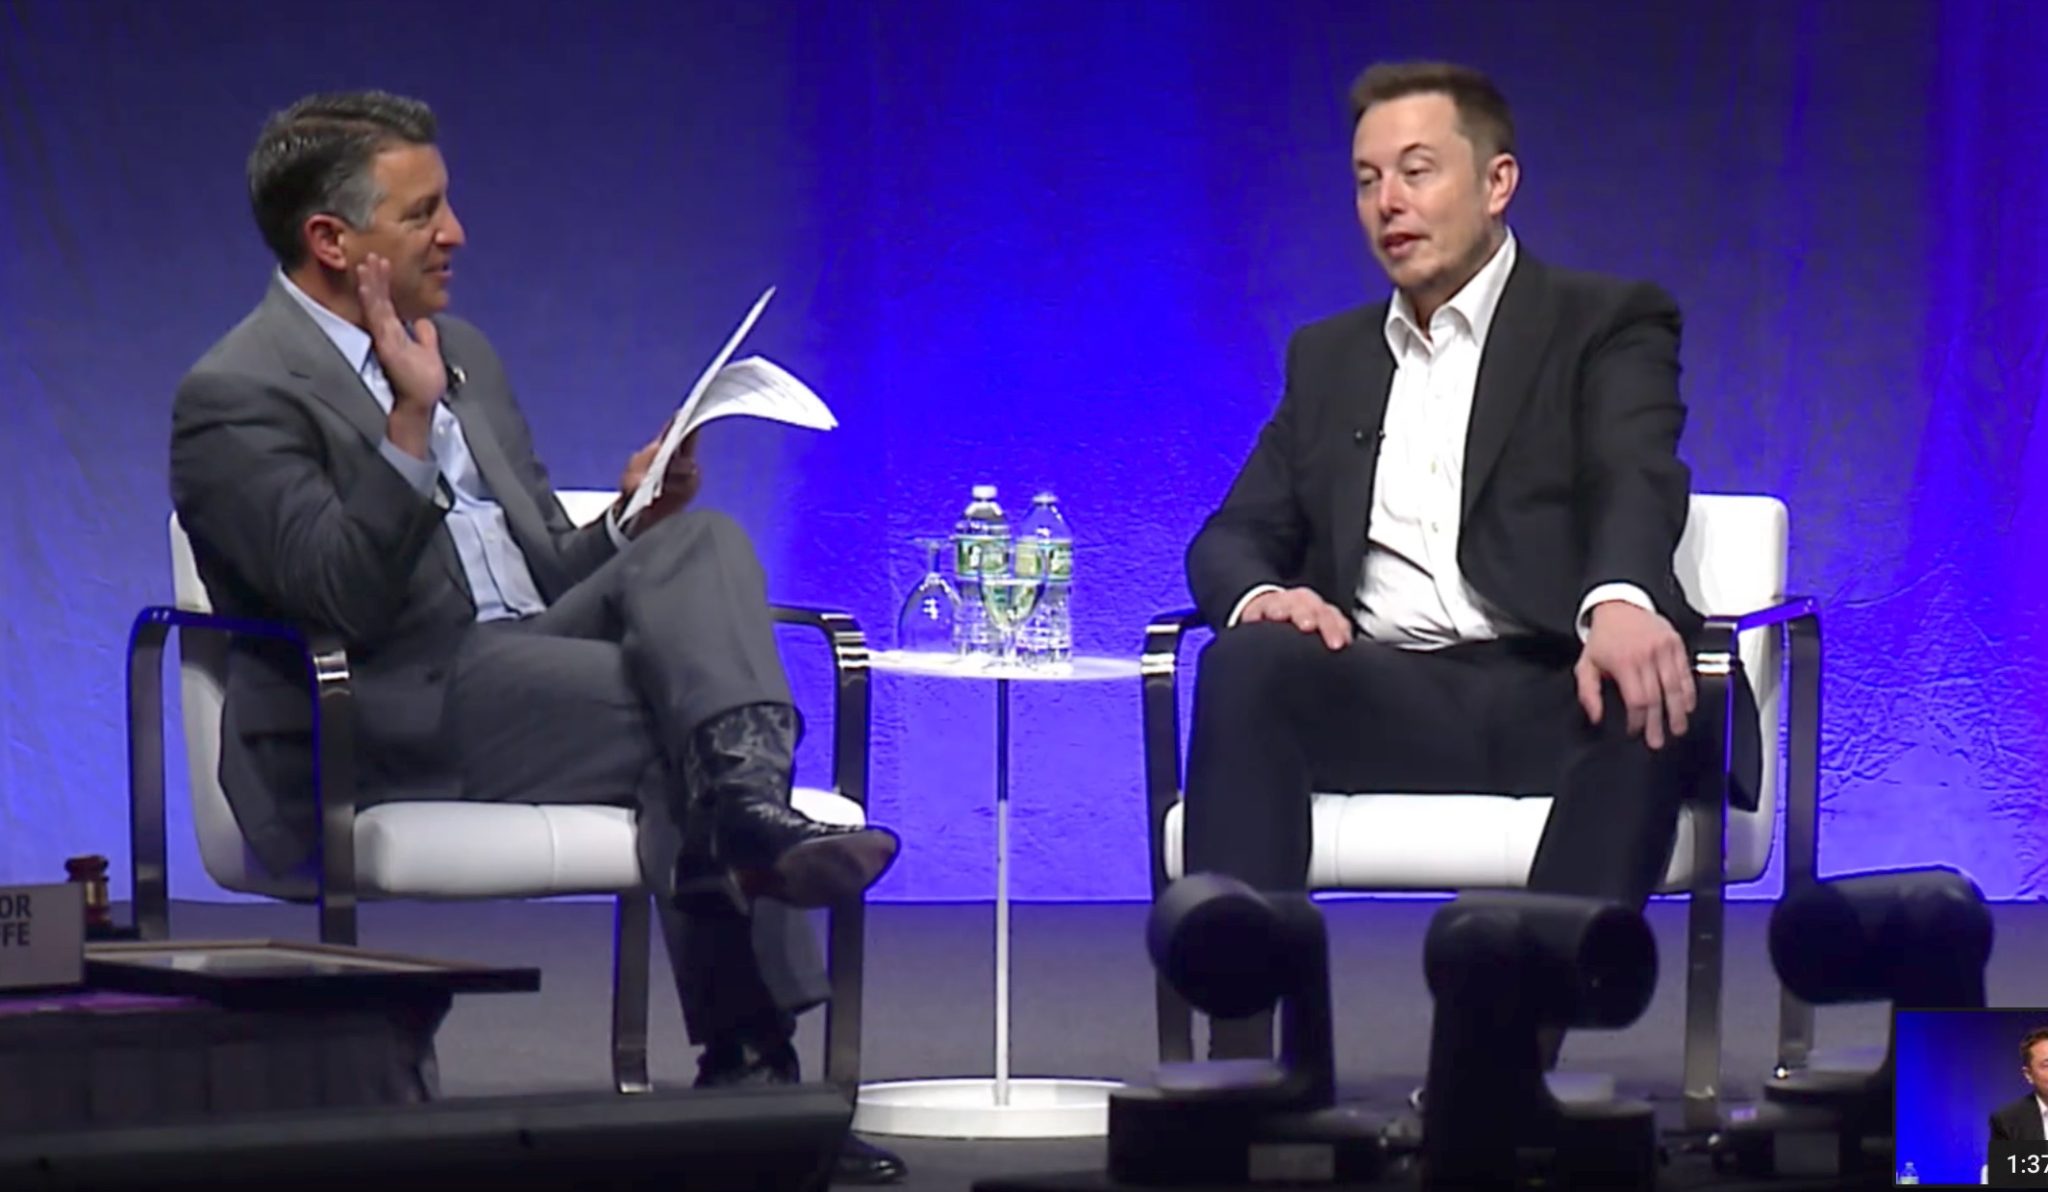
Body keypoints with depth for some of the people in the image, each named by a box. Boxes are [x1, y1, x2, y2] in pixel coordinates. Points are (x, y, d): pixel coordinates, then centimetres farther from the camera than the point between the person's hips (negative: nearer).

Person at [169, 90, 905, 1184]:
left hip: (523, 667, 8)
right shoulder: (236, 398, -6)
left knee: (698, 543, -19)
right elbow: (347, 601, -18)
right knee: (681, 716, -28)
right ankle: (748, 1062, -25)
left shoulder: (460, 354, 22)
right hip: (381, 740, -8)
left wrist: (631, 520, 4)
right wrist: (409, 424, -26)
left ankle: (750, 808, -36)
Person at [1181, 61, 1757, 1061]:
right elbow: (1234, 537, 18)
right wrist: (1261, 595, -10)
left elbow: (1637, 483, -9)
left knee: (1656, 699, -37)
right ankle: (1239, 1064, -36)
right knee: (1244, 665, -28)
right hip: (1385, 696, 3)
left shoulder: (1607, 325, 10)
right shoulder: (1328, 358, 25)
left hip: (1550, 688, -3)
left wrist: (1621, 601, -34)